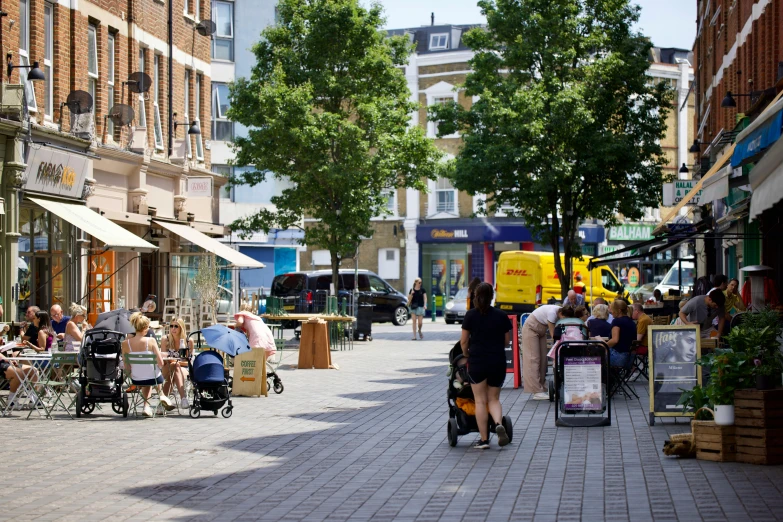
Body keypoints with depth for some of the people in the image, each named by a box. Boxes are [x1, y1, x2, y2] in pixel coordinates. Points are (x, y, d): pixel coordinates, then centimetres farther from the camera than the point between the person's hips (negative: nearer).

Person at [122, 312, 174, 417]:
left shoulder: (125, 343, -12)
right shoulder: (151, 341, -19)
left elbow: (127, 368, -4)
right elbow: (161, 363, -16)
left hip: (136, 380, 2)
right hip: (153, 377, -2)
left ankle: (146, 405, 30)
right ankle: (161, 395, 33)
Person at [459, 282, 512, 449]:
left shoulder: (470, 315, -3)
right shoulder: (501, 316, 1)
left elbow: (464, 341, 0)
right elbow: (507, 340, 9)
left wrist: (466, 355, 17)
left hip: (477, 362, -2)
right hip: (498, 362, 2)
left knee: (480, 401, 5)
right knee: (494, 399, 14)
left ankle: (484, 439, 4)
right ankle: (498, 424, -14)